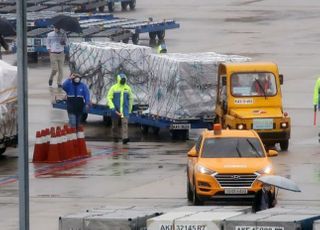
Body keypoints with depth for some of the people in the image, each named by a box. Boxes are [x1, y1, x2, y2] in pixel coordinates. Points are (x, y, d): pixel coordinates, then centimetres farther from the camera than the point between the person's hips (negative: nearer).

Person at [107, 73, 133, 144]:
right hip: (116, 110, -1)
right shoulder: (113, 88, -3)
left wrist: (130, 109, 17)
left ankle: (124, 138, -25)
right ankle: (116, 137, 28)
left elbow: (130, 98, 16)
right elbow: (109, 98, -5)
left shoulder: (128, 88, 4)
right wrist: (112, 107, -16)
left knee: (125, 123, -16)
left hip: (125, 110, 1)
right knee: (115, 124, 9)